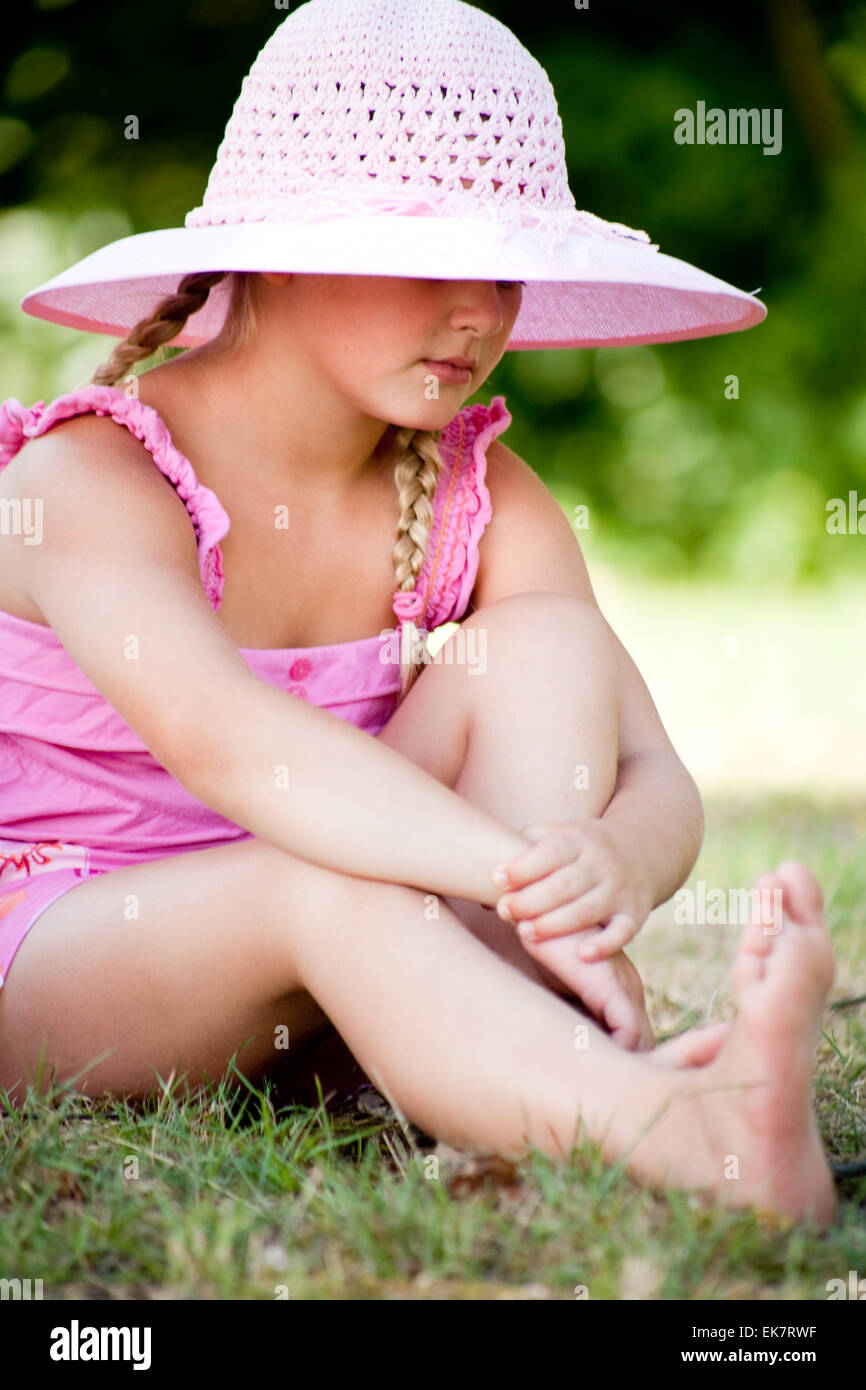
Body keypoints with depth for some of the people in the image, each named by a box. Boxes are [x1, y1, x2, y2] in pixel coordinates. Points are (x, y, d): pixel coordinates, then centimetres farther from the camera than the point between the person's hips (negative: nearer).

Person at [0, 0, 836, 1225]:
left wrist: (613, 864, -40)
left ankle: (514, 1087, -37)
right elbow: (223, 738, -40)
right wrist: (522, 873, -52)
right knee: (323, 882, -38)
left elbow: (659, 785, -14)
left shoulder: (479, 498, -4)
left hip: (310, 1000, 5)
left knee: (544, 642, -17)